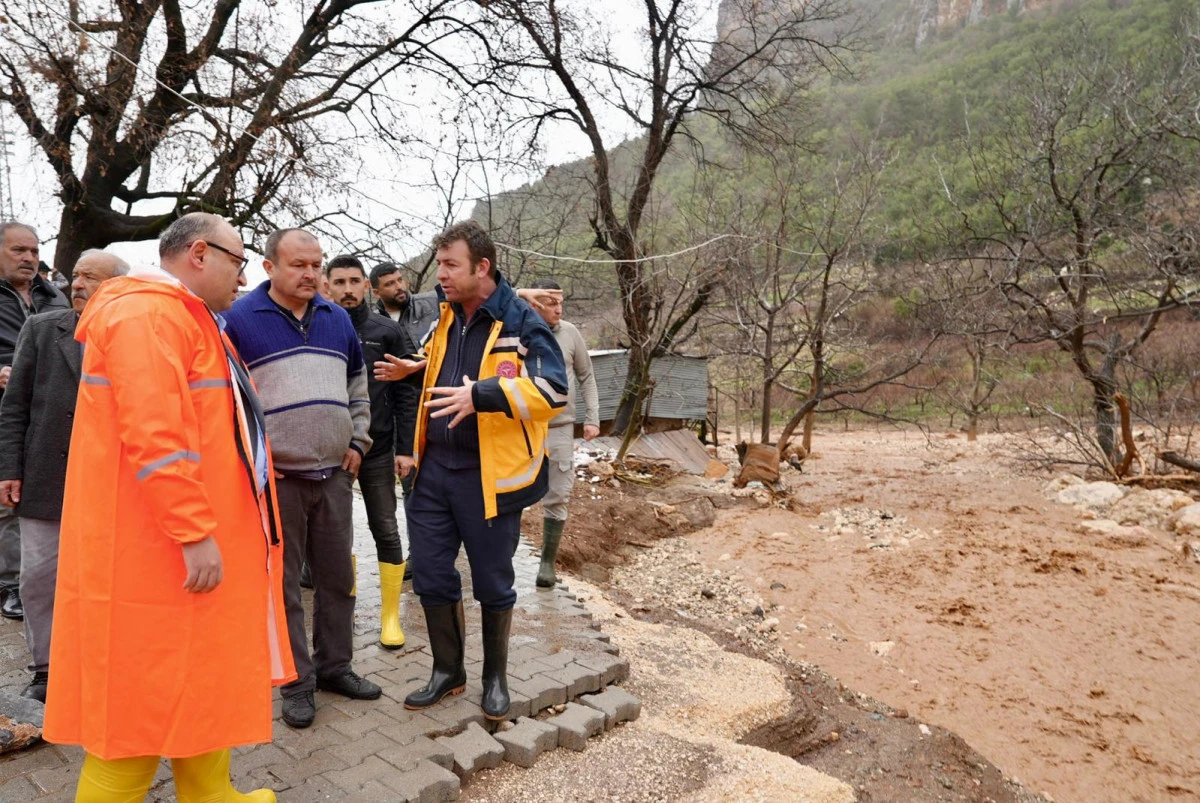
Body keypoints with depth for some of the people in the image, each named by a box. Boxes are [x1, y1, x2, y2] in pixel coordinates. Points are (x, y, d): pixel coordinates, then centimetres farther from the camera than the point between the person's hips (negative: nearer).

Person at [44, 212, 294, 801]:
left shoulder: (184, 317, 18)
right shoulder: (147, 313, -17)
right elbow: (154, 434, -26)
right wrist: (195, 532, -26)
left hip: (186, 542, 11)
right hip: (157, 552, -11)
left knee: (201, 678, 18)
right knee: (145, 692, 2)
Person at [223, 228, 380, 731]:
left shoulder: (336, 318, 10)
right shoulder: (239, 319, -5)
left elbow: (358, 386, 20)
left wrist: (357, 441, 11)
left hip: (334, 475, 5)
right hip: (275, 478, -4)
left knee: (338, 577, 13)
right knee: (284, 585, 6)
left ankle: (335, 666, 29)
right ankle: (297, 682, 21)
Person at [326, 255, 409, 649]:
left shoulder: (387, 331, 0)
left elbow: (405, 393, -1)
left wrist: (405, 448, -5)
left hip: (377, 449, -1)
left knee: (386, 531, 3)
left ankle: (391, 616, 15)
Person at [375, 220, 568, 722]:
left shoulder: (520, 321, -13)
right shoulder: (446, 314, 9)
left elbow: (551, 389, -25)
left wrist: (480, 395, -33)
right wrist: (415, 368, 13)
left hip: (489, 476, -6)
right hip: (434, 471, 6)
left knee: (492, 584, 9)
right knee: (431, 576, 13)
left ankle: (495, 677, 32)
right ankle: (447, 671, 34)